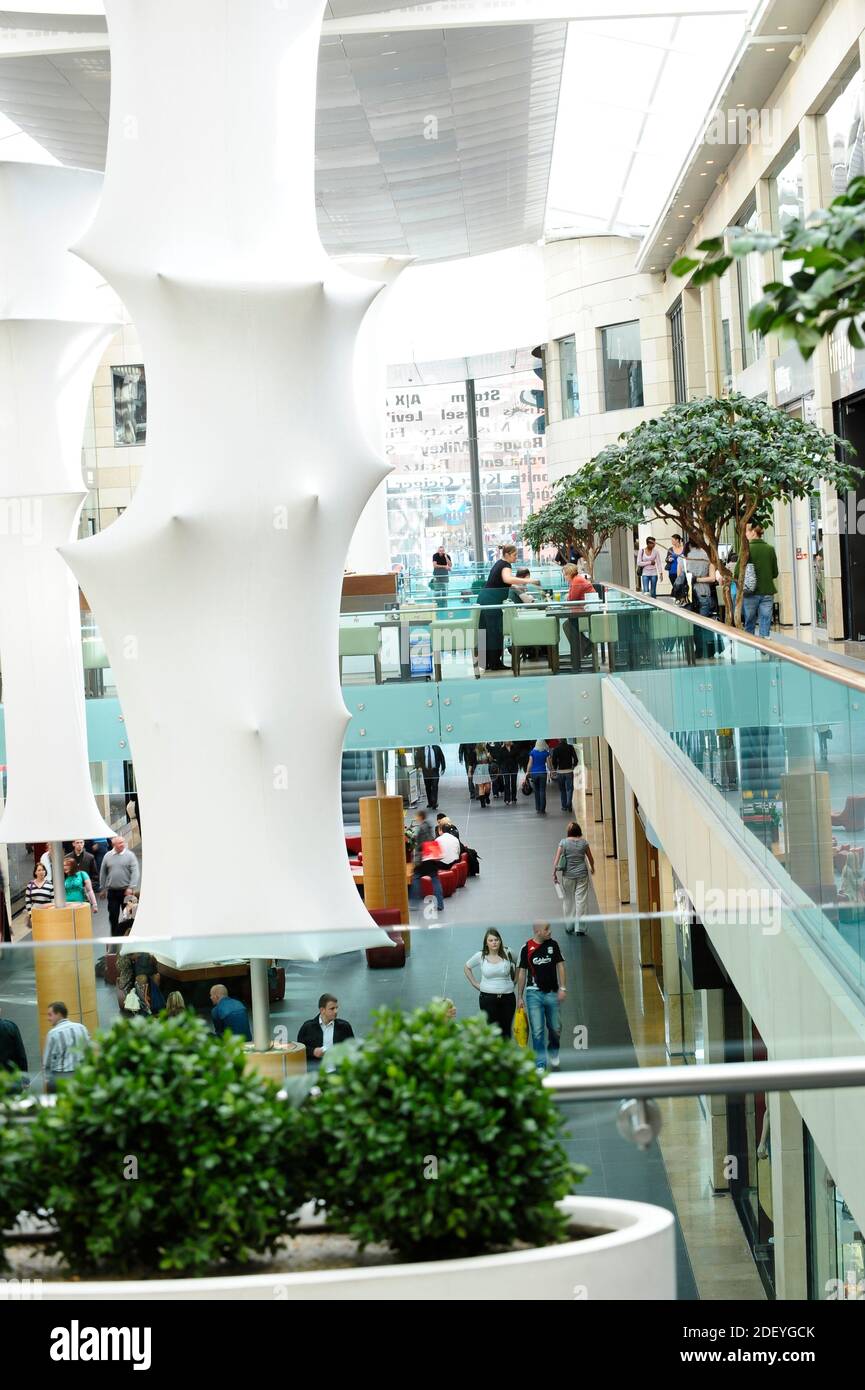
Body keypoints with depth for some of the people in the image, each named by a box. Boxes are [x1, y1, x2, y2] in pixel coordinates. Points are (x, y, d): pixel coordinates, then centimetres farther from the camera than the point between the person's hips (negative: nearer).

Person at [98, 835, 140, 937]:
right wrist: (102, 889, 13)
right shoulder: (108, 856, 5)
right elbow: (103, 873, 12)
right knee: (113, 916, 2)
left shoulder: (130, 855, -4)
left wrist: (131, 887, -18)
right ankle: (115, 936, 12)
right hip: (112, 891, 2)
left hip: (126, 891, -2)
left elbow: (135, 872, -9)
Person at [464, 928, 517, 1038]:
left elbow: (517, 967, 15)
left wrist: (513, 982, 8)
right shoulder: (480, 956, -1)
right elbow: (467, 968, 15)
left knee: (506, 1032, 3)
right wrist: (475, 984, 9)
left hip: (508, 997, 1)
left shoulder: (508, 954, -2)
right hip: (487, 998, -1)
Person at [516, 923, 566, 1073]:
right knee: (537, 1031, -4)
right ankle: (540, 1064, 4)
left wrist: (562, 988, -4)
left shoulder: (553, 945, 2)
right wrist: (519, 997, 3)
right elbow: (522, 972, 3)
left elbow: (560, 966, 6)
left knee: (555, 1029, 8)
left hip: (552, 993, 2)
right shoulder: (527, 948, -3)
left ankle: (554, 1052, 38)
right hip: (534, 993, -2)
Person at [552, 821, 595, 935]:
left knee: (568, 900, 13)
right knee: (581, 900, 4)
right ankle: (579, 928, 3)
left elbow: (556, 859, -9)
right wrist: (592, 868, 28)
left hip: (568, 875, 0)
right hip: (582, 874, 0)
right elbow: (590, 858, 9)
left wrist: (554, 873, -2)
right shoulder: (584, 843, -3)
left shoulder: (563, 843, -7)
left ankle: (569, 927, 19)